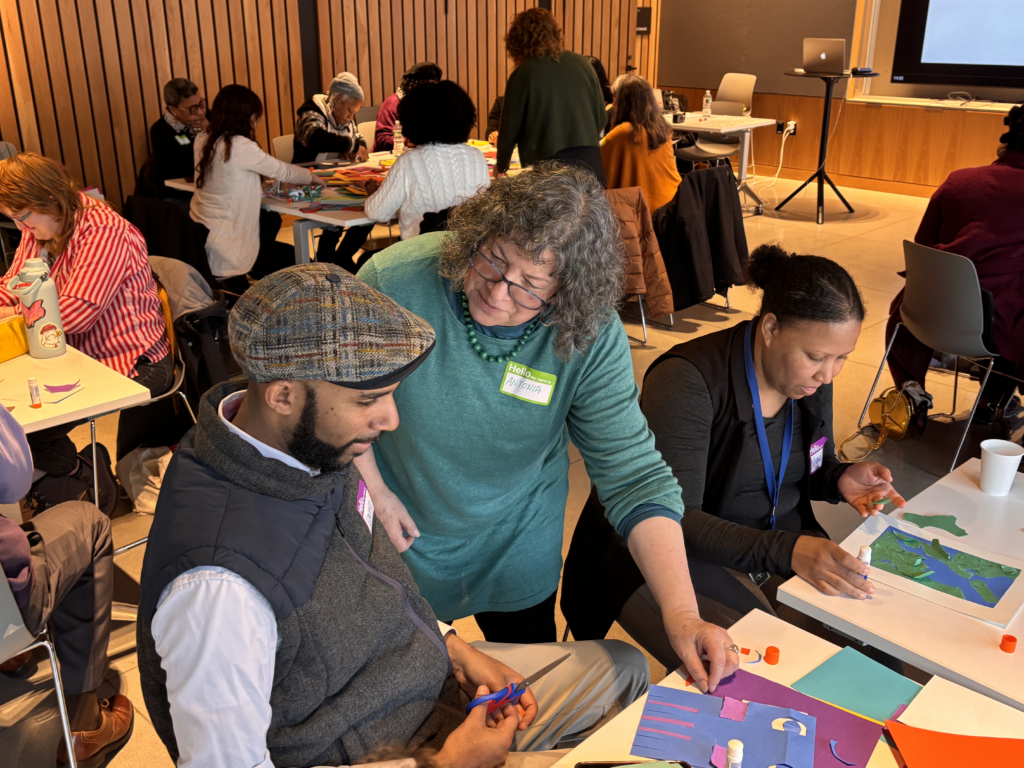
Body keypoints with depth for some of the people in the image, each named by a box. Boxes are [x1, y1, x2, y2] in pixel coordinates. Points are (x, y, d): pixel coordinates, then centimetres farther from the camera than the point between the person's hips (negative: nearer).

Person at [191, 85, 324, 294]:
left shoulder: (203, 140, 4)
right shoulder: (239, 146, -20)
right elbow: (283, 171, -8)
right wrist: (312, 177, 12)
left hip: (200, 234, 9)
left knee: (271, 220, 30)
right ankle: (236, 280, 11)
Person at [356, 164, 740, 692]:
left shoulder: (591, 337, -26)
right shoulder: (394, 282, -28)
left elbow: (634, 474, -25)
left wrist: (681, 611, -34)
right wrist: (373, 490, -12)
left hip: (519, 550, 1)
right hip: (401, 536, 0)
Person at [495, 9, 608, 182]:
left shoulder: (523, 75, -4)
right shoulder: (582, 64, 6)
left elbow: (510, 127, 3)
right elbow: (602, 117, 13)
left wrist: (501, 166, 19)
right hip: (589, 160, 4)